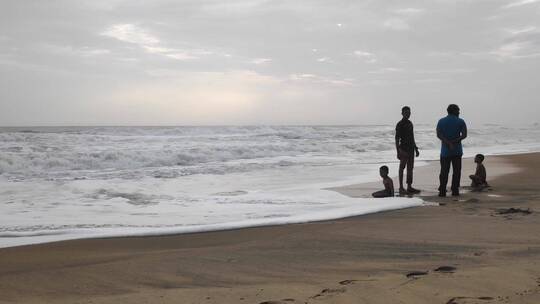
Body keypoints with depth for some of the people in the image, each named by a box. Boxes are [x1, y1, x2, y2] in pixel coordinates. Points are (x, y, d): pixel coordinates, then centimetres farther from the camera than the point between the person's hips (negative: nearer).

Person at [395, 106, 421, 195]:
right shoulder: (400, 124, -8)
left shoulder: (410, 123, 16)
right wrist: (398, 151, -19)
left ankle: (409, 187, 12)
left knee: (410, 168, 8)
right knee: (402, 168, -5)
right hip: (403, 148, -8)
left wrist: (416, 149, 22)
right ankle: (401, 188, -4)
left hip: (411, 148, 8)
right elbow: (397, 139, -12)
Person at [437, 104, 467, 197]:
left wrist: (448, 143, -17)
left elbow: (439, 135, -10)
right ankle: (455, 190, 5)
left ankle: (442, 191, -1)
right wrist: (454, 141, -15)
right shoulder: (460, 122, 0)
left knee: (444, 172, 3)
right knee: (456, 171, 6)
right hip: (457, 151, -1)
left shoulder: (441, 121, 4)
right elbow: (464, 135, -12)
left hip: (445, 151, 1)